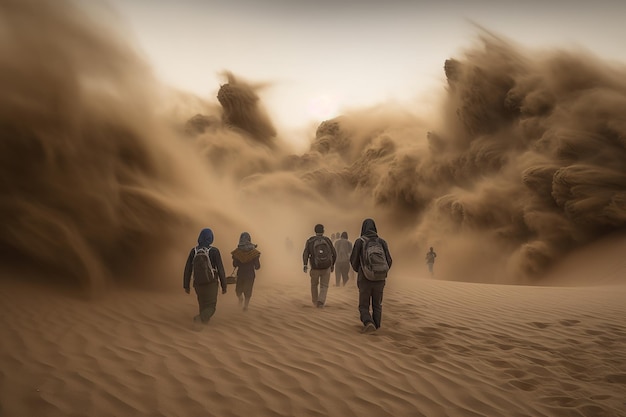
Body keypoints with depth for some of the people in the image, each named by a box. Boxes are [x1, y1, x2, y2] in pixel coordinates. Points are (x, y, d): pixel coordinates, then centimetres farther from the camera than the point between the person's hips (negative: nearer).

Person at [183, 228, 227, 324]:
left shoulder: (194, 250, -3)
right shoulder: (214, 251, -12)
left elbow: (187, 269, -2)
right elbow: (220, 270, -12)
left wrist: (186, 286, 7)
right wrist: (224, 286, -3)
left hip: (198, 283, 4)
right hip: (211, 283, -4)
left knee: (203, 304, 25)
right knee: (211, 307, 0)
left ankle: (204, 319, 35)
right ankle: (200, 318, -26)